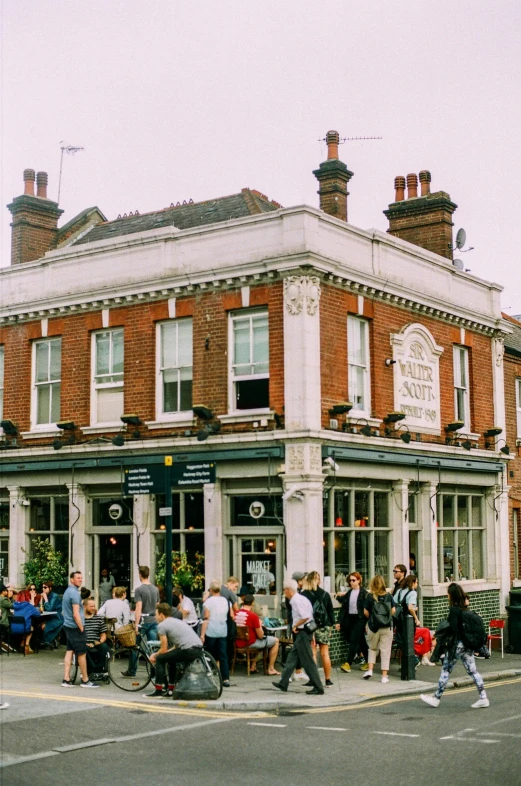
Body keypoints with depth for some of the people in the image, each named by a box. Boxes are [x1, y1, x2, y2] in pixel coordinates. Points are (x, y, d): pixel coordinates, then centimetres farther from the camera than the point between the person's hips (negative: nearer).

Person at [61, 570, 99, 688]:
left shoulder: (67, 591, 14)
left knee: (69, 651, 8)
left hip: (67, 626, 9)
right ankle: (85, 680, 7)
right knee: (82, 654, 0)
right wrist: (81, 628, -16)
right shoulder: (75, 593, -18)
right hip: (75, 627, -9)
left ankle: (66, 679, 5)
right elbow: (76, 614, -22)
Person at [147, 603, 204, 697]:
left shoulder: (162, 625, 2)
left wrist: (154, 656, 21)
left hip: (189, 651, -9)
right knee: (171, 658, 29)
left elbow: (164, 650, 2)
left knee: (160, 659, 5)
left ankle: (158, 691, 5)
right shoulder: (177, 622, 28)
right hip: (199, 650, 9)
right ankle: (171, 689, 32)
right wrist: (158, 654, 33)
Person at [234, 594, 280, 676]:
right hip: (250, 644, -7)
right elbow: (260, 636, -13)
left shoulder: (236, 614, -4)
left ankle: (253, 667, 32)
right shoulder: (253, 615, -20)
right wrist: (260, 625, 5)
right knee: (275, 640, 12)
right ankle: (271, 669, 14)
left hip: (238, 644, 7)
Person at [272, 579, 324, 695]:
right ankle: (283, 683, 24)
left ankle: (318, 688, 0)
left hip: (303, 632, -10)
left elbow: (305, 617, -28)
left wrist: (295, 626, -15)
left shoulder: (297, 600, -18)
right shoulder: (299, 599, 12)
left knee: (308, 661, -5)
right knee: (292, 657, 16)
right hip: (302, 632, 10)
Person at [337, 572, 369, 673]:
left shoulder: (363, 592, -6)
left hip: (359, 619, -6)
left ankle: (348, 663, -11)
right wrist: (339, 622, 7)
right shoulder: (348, 593, 11)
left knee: (353, 640, -10)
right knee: (361, 641, 12)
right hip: (349, 618, 6)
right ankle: (367, 661, 22)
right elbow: (344, 608, 11)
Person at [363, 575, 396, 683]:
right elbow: (393, 610, 0)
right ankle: (384, 676, 4)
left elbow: (365, 612, -6)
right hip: (387, 627, 0)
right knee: (385, 650, 5)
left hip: (373, 626, 0)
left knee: (372, 648, 20)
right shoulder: (389, 596, -1)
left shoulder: (370, 596, -6)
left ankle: (370, 670, 10)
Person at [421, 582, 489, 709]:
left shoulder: (454, 610, -16)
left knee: (445, 670, 3)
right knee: (472, 671, 9)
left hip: (457, 645, -7)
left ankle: (436, 698, 11)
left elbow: (453, 630, -20)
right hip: (467, 645, 7)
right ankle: (483, 698, 6)